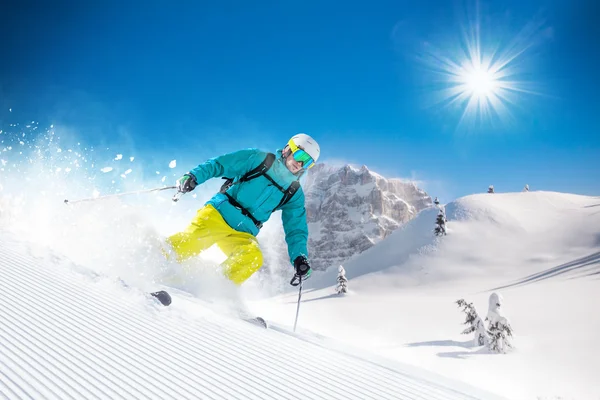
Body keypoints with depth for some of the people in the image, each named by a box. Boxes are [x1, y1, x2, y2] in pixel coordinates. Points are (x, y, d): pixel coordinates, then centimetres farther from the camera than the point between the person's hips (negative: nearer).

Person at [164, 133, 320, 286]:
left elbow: (296, 229, 10)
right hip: (219, 213, -3)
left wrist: (300, 258, -7)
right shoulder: (258, 158, 3)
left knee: (253, 258, -27)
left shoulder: (295, 194, 12)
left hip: (243, 234, 3)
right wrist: (193, 176, -16)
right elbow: (219, 164, 0)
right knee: (194, 238, -28)